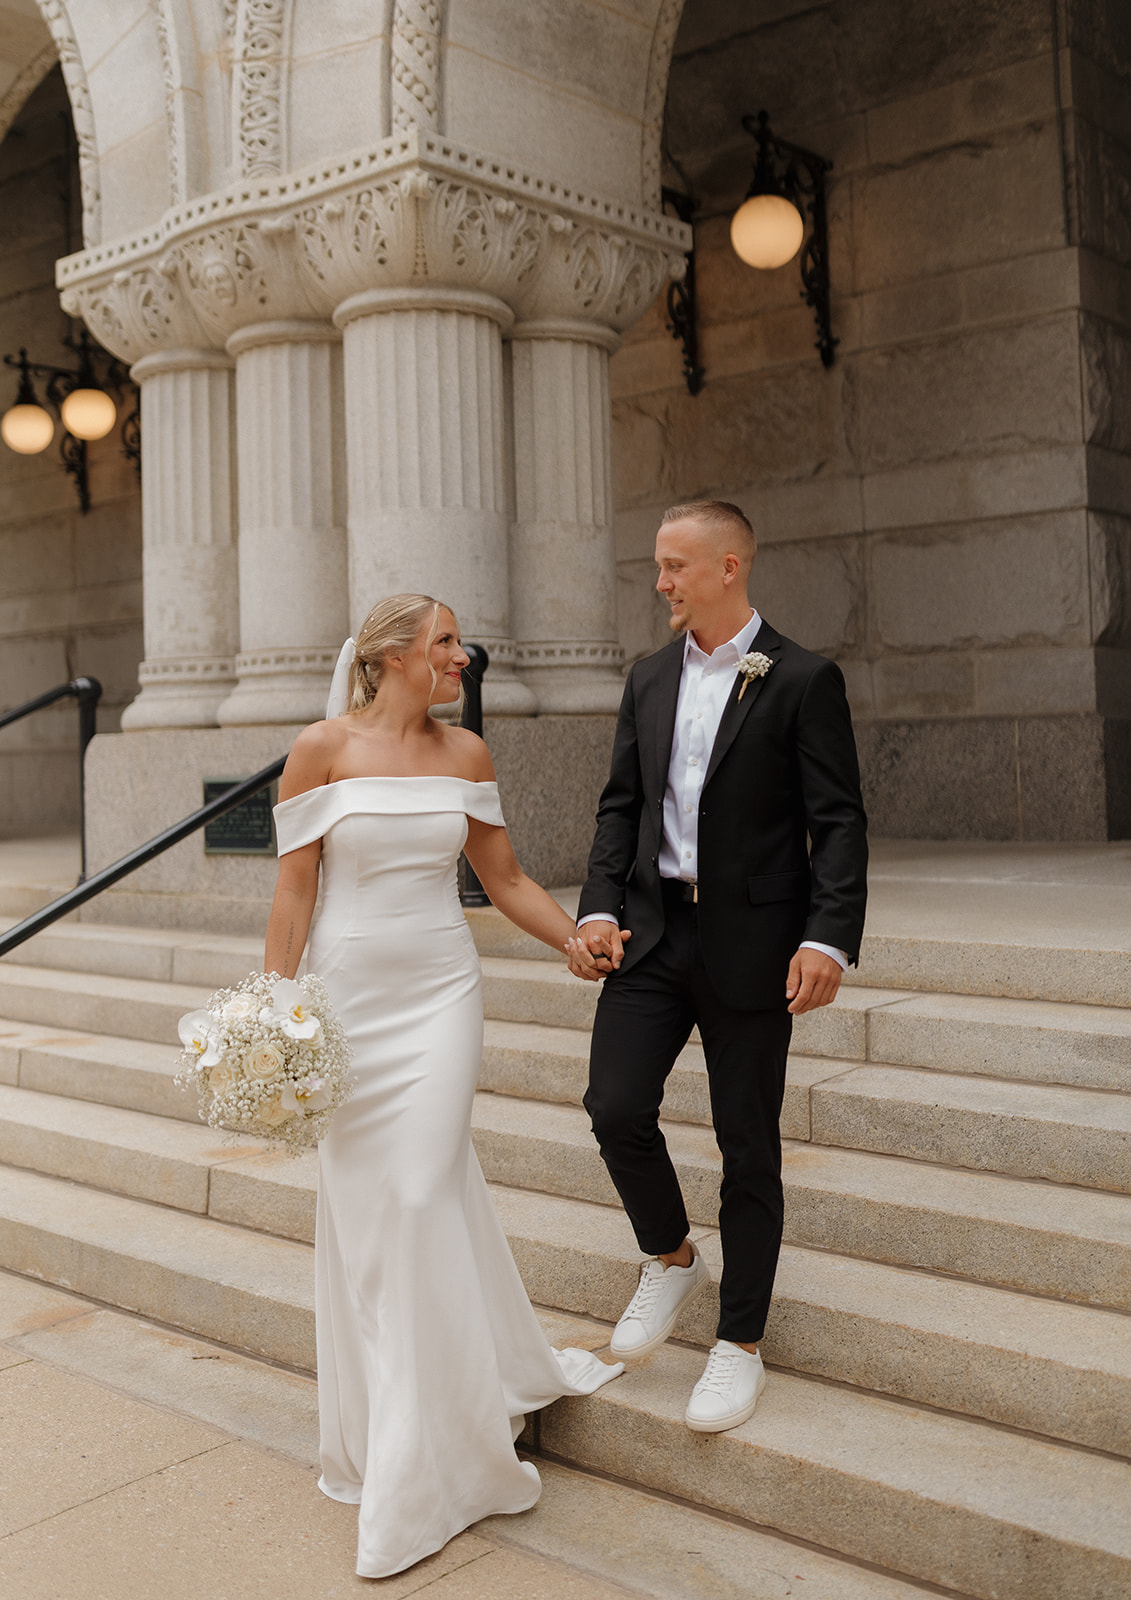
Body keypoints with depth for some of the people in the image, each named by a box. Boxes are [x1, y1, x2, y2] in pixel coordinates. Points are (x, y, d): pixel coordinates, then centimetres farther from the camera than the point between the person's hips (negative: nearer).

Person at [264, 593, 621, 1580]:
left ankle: (422, 1466, 17)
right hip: (350, 995, -1)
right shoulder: (322, 749, -5)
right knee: (363, 1209, 7)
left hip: (440, 991, 1)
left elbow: (505, 878, 11)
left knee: (422, 1198, -1)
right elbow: (296, 889, -4)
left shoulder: (465, 755, 4)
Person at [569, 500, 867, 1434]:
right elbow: (622, 802, 12)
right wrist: (600, 906, 0)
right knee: (617, 1108, -4)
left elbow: (838, 822, -9)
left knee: (748, 1145, 5)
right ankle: (671, 1260, 26)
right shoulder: (650, 678, 11)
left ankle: (740, 1345, 21)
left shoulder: (803, 680, -5)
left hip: (753, 939, -4)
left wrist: (830, 938, -19)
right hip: (652, 929, 5)